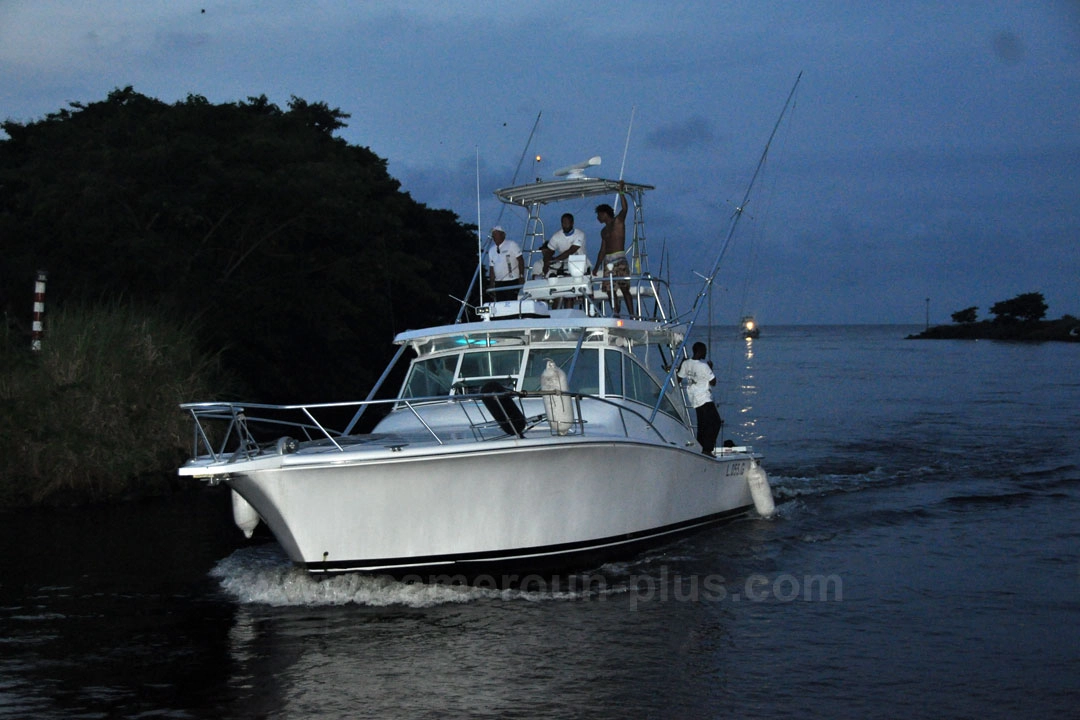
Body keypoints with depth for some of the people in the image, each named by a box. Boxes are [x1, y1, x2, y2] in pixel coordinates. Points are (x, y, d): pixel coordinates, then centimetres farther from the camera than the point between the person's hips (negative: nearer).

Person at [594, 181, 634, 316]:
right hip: (607, 261, 7)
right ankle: (616, 315, -2)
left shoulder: (618, 222, 5)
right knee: (610, 290, -2)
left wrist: (621, 191, -13)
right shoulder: (604, 231, 24)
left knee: (624, 288, -14)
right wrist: (596, 269, 21)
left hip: (619, 259, -7)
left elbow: (625, 208, -12)